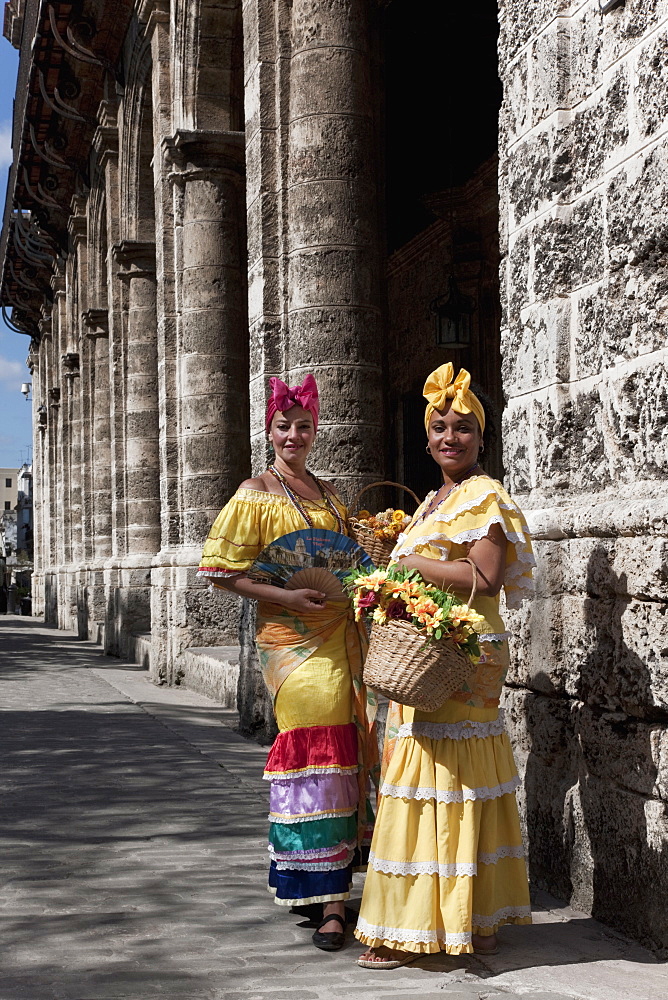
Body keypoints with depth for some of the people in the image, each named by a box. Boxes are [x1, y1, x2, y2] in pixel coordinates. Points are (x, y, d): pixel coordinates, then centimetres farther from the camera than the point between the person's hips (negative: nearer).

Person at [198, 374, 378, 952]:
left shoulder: (330, 494, 18)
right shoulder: (256, 494, 0)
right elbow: (221, 570, -6)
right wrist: (288, 596, -16)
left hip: (343, 632, 6)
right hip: (294, 637, -6)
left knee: (349, 746, 5)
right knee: (317, 752, -11)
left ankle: (328, 886, 21)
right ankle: (331, 900, -5)